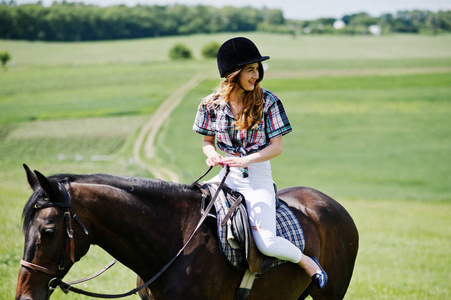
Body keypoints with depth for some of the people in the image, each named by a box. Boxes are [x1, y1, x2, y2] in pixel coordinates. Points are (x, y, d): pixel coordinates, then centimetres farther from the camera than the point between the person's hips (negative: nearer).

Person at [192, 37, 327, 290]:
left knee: (267, 244, -21)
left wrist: (244, 160, -22)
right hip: (227, 176, 4)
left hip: (258, 178, -3)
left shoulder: (268, 102, -7)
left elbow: (277, 146, -7)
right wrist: (212, 155, -12)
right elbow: (207, 141, 12)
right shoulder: (212, 104, 0)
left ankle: (307, 262, 11)